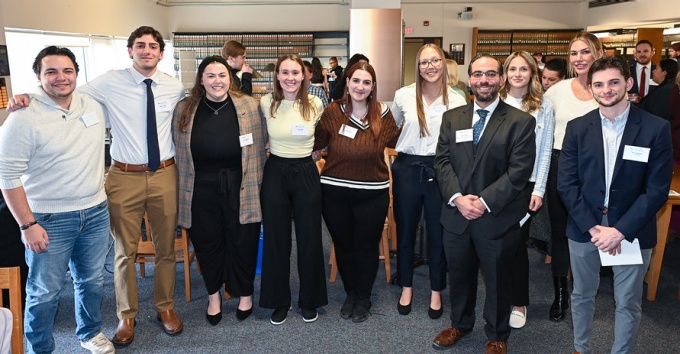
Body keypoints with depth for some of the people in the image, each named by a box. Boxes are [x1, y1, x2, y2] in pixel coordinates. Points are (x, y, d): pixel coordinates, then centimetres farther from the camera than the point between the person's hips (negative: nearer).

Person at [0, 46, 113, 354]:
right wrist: (27, 225, -15)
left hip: (96, 213, 5)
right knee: (44, 292, 8)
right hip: (49, 221, -5)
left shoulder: (94, 106, 2)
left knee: (91, 281, 20)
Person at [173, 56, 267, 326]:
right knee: (207, 243, 12)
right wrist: (185, 190, 6)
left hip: (241, 189, -1)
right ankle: (213, 294, 34)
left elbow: (259, 149, 2)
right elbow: (179, 152, 7)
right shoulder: (184, 110, 1)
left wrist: (257, 186, 1)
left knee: (242, 242, 8)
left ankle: (244, 293, 32)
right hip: (201, 189, 1)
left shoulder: (250, 106, -3)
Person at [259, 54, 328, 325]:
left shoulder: (315, 105, -5)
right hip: (275, 174, 0)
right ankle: (280, 301, 24)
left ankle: (310, 300, 25)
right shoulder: (266, 103, -6)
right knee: (276, 239, 7)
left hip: (306, 173, 0)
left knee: (309, 239, 7)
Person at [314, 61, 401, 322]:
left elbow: (396, 141, 9)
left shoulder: (383, 114, -3)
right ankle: (350, 293, 38)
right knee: (343, 245, 15)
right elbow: (316, 142, 1)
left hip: (372, 193, 0)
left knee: (367, 247, 12)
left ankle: (363, 298, 34)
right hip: (335, 192, 1)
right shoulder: (332, 112, -5)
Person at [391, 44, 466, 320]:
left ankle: (436, 292, 27)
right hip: (407, 169, 1)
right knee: (405, 231, 12)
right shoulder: (403, 96, -2)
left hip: (440, 170, -1)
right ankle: (406, 288, 31)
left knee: (438, 233, 9)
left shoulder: (457, 101, -3)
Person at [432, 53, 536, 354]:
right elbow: (442, 161, 0)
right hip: (456, 215, 3)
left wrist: (484, 202, -19)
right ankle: (460, 324, 43)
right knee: (459, 275, 19)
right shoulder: (452, 117, 7)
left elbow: (519, 171, -13)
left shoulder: (521, 121, -5)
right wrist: (457, 198, -14)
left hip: (497, 218, -3)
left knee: (497, 280, 14)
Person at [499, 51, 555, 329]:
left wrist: (538, 190, -5)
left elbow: (545, 151, 0)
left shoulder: (543, 106, 1)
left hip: (526, 185, -1)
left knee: (517, 243, 5)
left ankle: (519, 303, 21)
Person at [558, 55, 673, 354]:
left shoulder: (656, 128, -7)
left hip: (632, 232, -2)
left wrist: (620, 230, -16)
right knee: (582, 295, 18)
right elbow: (567, 184, -4)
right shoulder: (577, 128, -1)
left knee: (628, 304, 12)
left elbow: (657, 190, -9)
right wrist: (593, 227, -13)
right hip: (584, 228, 2)